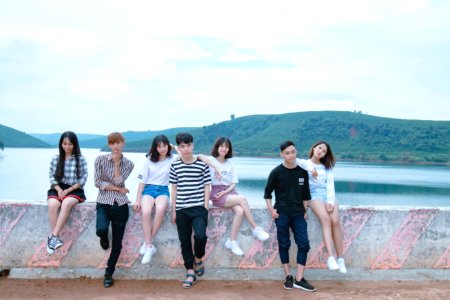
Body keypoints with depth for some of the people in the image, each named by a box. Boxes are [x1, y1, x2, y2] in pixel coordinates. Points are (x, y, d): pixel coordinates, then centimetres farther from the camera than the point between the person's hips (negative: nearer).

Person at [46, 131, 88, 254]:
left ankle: (53, 236, -32)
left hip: (74, 190, -2)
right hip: (58, 189, 2)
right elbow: (52, 177, 8)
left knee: (66, 203, -36)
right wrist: (59, 190, -10)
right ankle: (56, 238, -26)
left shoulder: (80, 159, 0)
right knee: (52, 205, -31)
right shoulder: (55, 158, 8)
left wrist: (68, 190, -11)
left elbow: (83, 179, -2)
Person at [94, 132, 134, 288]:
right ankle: (104, 238, 9)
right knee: (101, 229, -31)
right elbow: (97, 182, -7)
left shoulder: (128, 164, 3)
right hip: (103, 203, -1)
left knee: (117, 243, 3)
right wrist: (119, 189, -9)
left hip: (120, 205, 2)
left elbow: (118, 181, -9)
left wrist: (117, 163, -11)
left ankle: (109, 274, 24)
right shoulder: (100, 159, -1)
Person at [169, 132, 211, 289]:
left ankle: (198, 258, 10)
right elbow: (174, 189, 9)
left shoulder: (202, 165, -1)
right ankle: (191, 272, 20)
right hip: (181, 209, 3)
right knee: (184, 241, 6)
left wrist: (205, 207, -4)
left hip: (199, 208, -3)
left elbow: (206, 187, 2)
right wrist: (174, 210, 7)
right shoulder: (175, 166, 5)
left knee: (200, 236, -21)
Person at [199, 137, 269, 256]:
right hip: (216, 194, -4)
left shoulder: (230, 163, 14)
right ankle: (256, 229, -17)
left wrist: (226, 191, -8)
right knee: (242, 199, -27)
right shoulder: (211, 160, 0)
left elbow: (233, 183, 10)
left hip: (229, 192, 4)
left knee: (240, 211, -27)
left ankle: (232, 241, -18)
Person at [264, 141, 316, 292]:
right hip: (281, 213, -3)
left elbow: (305, 194, 13)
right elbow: (267, 193, 3)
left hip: (298, 214, 3)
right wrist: (271, 209, -6)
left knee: (304, 244, -4)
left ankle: (299, 279, 3)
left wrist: (304, 210, 7)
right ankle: (288, 277, 14)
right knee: (284, 245, 2)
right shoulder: (276, 172, -4)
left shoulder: (302, 172, 4)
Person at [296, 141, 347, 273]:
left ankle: (340, 258, -19)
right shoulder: (305, 163, 13)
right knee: (326, 220, -30)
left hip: (328, 194, 3)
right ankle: (331, 257, -38)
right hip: (314, 194, -3)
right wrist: (311, 168, -15)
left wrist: (330, 201, -7)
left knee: (335, 221, -23)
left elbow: (330, 185, 10)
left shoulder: (327, 167, 22)